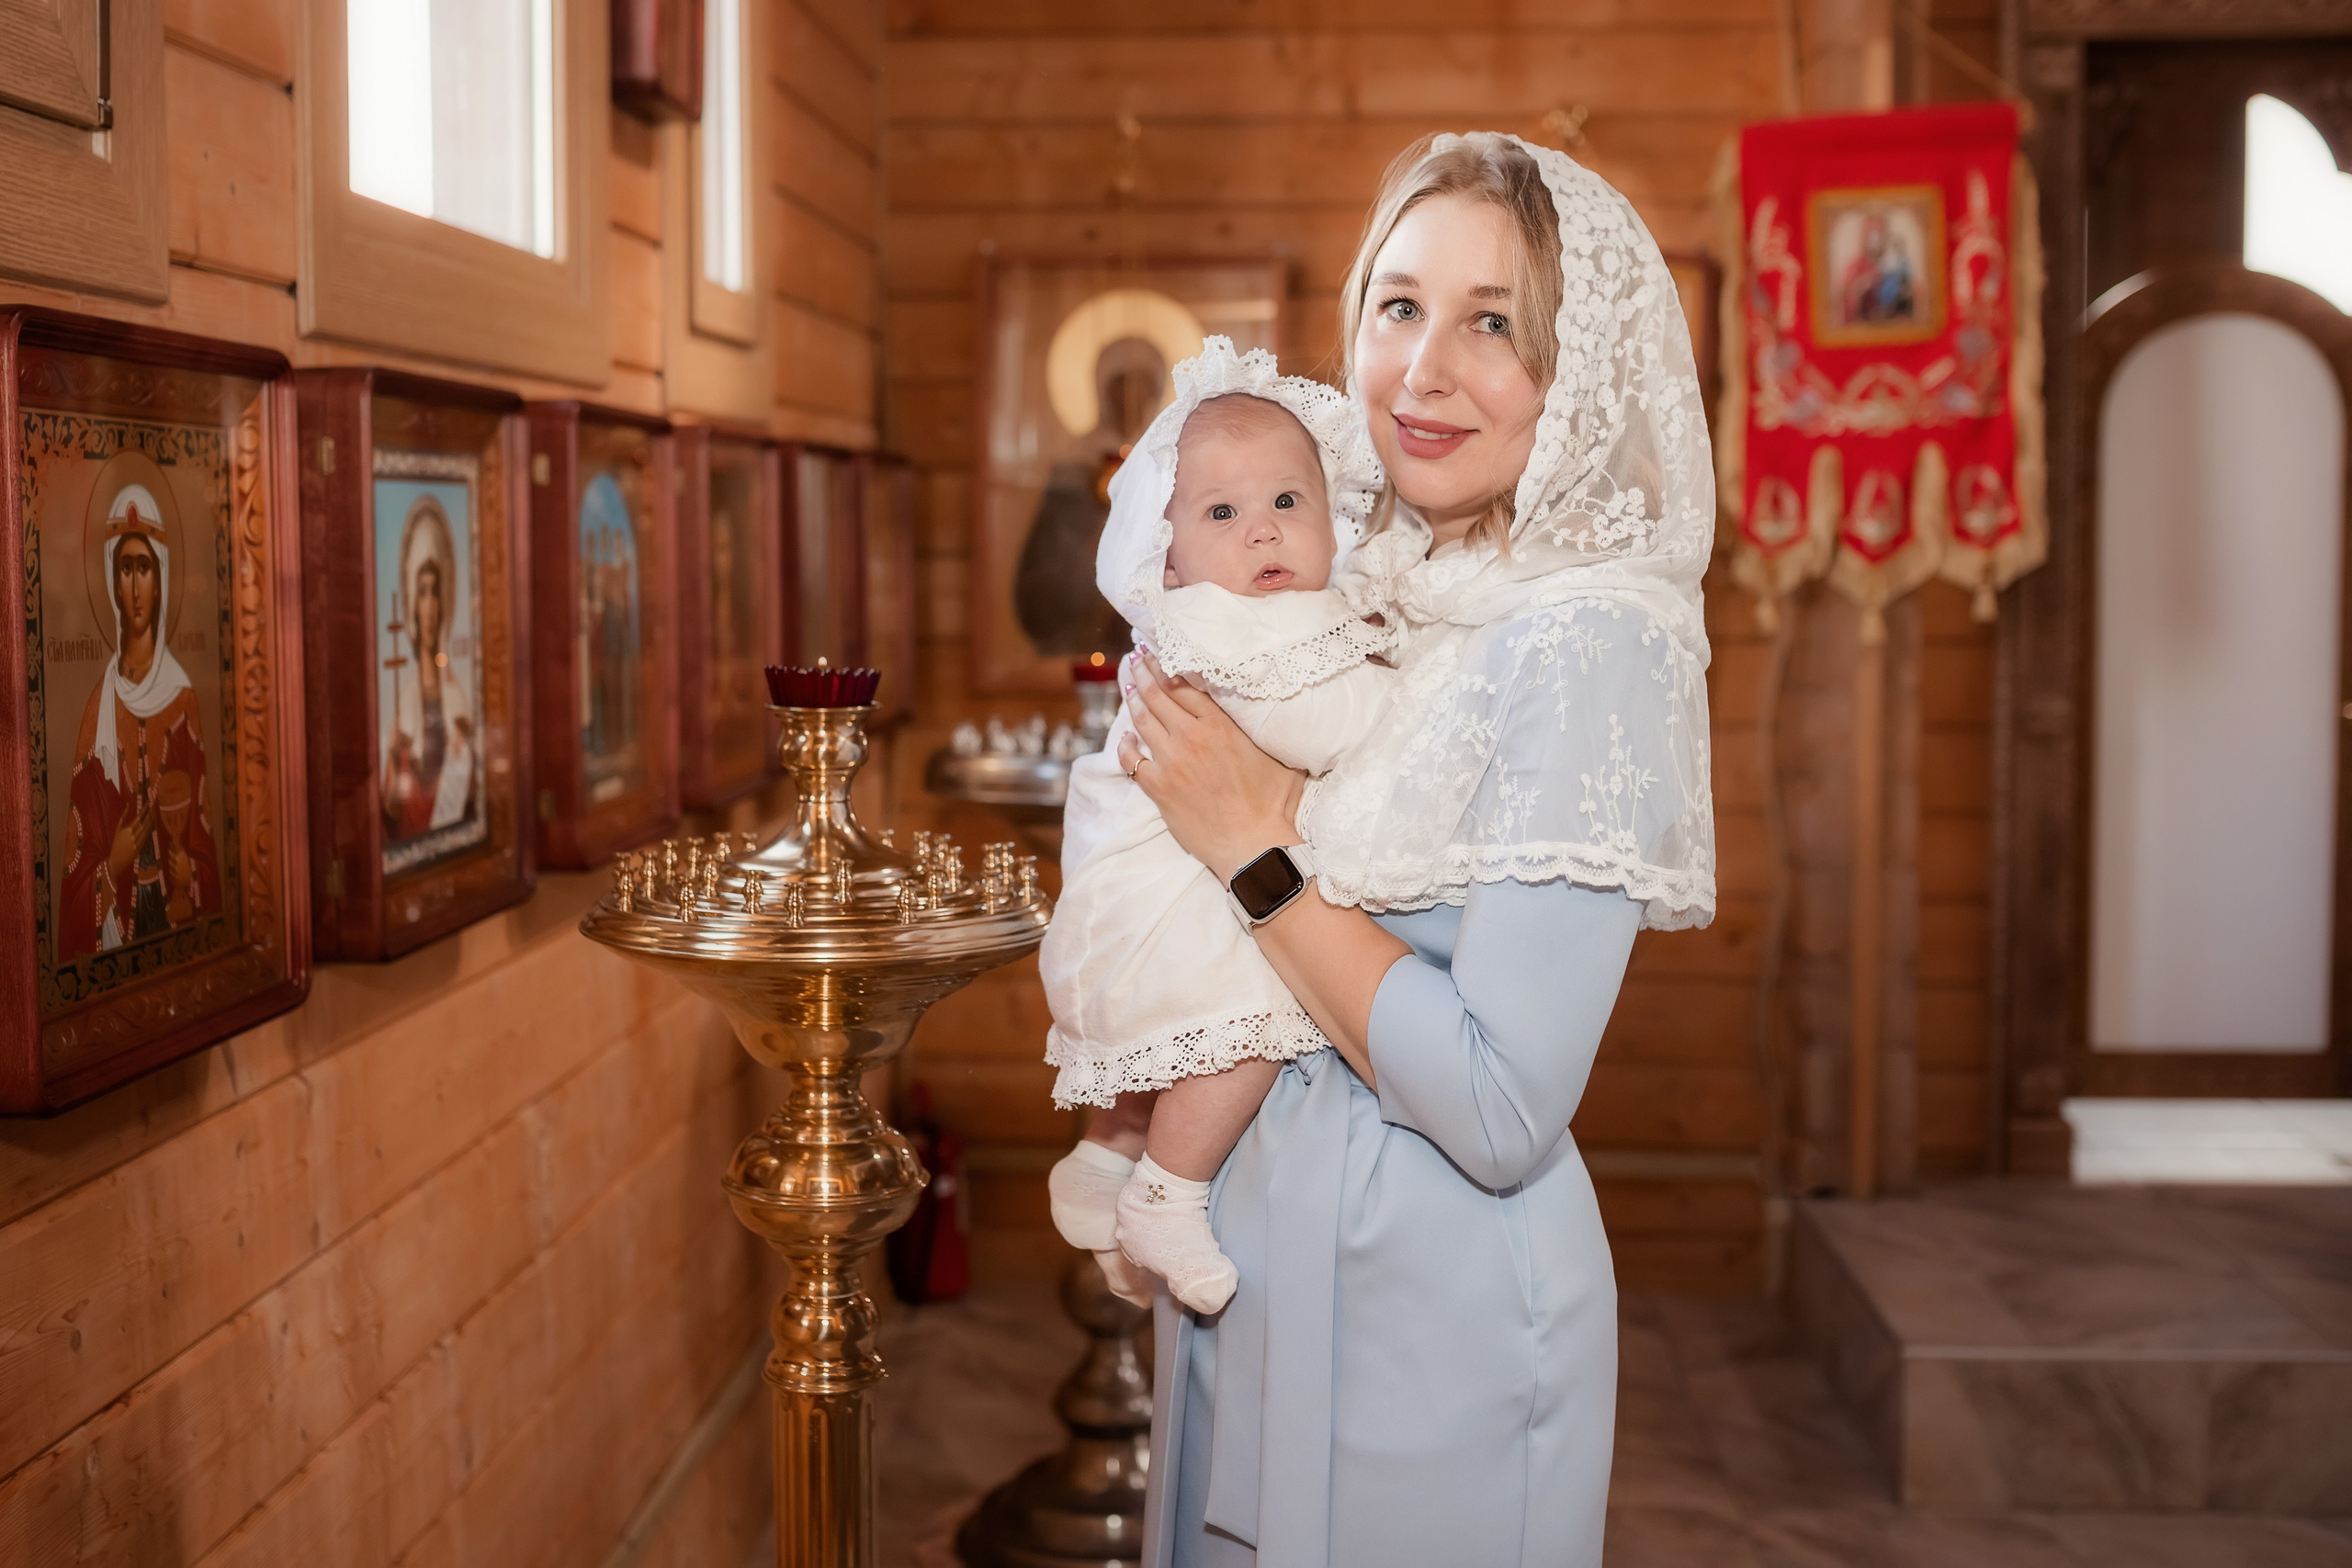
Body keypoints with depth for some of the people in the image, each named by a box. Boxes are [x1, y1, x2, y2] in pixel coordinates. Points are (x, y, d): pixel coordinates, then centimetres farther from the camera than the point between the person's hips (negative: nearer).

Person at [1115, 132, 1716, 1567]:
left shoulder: (1586, 648, -20)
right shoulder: (1371, 599, 3)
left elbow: (1504, 1112, -26)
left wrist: (1260, 851, -20)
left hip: (1438, 1309, -7)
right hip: (1258, 1265, 7)